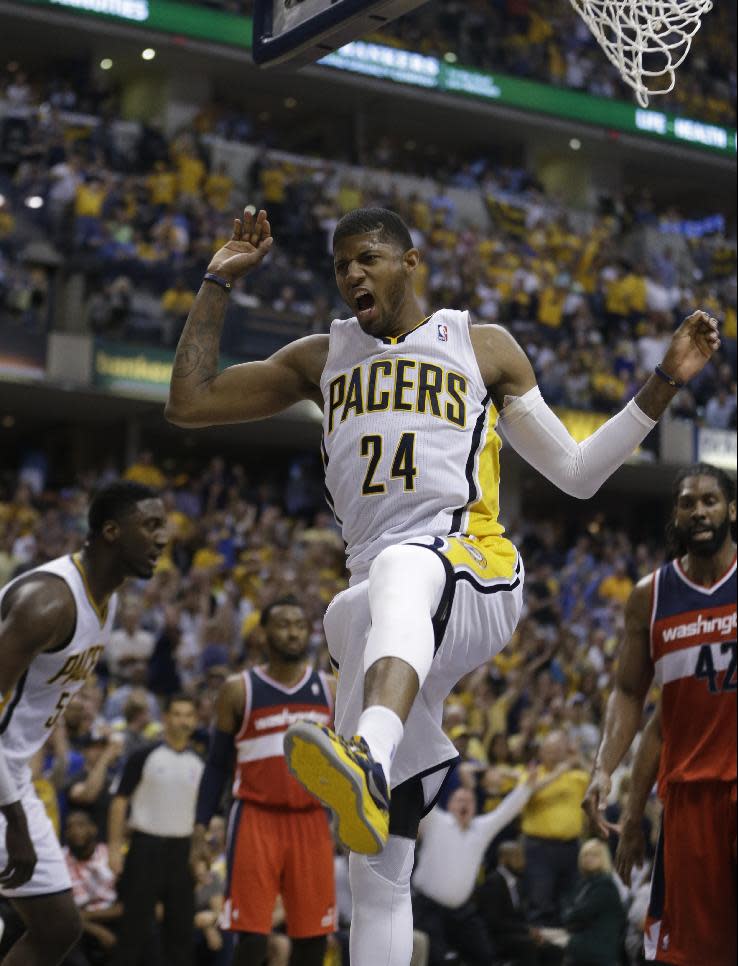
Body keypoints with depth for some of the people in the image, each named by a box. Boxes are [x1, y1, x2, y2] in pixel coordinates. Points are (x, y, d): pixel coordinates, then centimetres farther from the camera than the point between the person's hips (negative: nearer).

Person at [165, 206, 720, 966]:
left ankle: (368, 759, -71)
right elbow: (188, 404, 17)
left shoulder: (481, 348, 14)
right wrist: (219, 282, 15)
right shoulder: (323, 357, 22)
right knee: (376, 861, -1)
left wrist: (664, 384, 5)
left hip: (476, 573, -4)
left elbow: (576, 473, 15)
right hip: (398, 625, 5)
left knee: (402, 568, -44)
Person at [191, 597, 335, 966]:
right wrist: (200, 829, -1)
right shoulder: (239, 690, 2)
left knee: (313, 936, 3)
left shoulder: (330, 689, 8)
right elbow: (217, 765, 6)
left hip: (311, 822, 3)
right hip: (256, 819, -3)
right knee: (251, 936, -8)